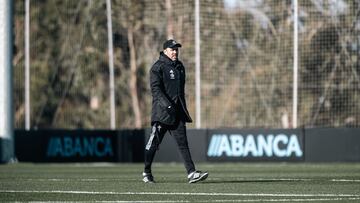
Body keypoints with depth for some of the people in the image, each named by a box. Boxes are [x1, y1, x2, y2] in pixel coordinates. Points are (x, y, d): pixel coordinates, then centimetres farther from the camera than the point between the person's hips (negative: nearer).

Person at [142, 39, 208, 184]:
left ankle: (191, 173, -12)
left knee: (182, 142, -3)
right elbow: (155, 88, -17)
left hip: (177, 112, 6)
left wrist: (183, 108, 23)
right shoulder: (158, 67, -6)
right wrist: (166, 104, -27)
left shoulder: (179, 67, 18)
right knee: (154, 142, 1)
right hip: (161, 111, -6)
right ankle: (146, 172, 14)